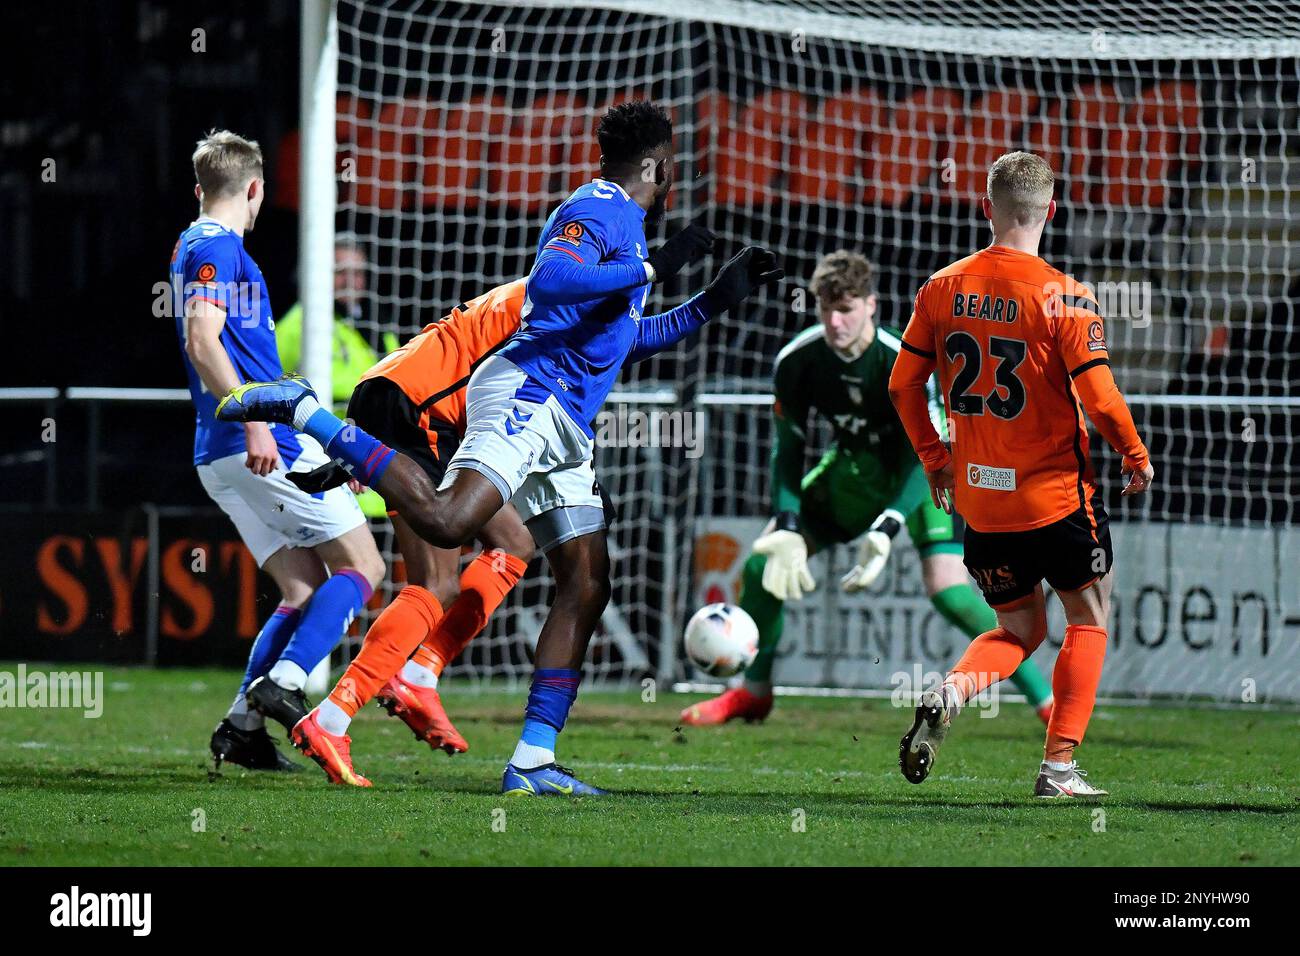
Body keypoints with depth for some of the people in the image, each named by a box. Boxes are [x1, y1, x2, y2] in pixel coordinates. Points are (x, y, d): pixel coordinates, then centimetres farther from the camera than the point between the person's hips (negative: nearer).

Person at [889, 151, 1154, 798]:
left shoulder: (942, 288, -1)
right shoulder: (1064, 299, -15)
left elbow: (903, 385, 4)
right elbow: (1100, 400, -17)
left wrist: (933, 460, 18)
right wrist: (1136, 457, 1)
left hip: (977, 497, 4)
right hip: (1056, 495, -4)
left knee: (1021, 627, 20)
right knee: (1089, 617, 15)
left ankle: (950, 693, -10)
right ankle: (1059, 765, 7)